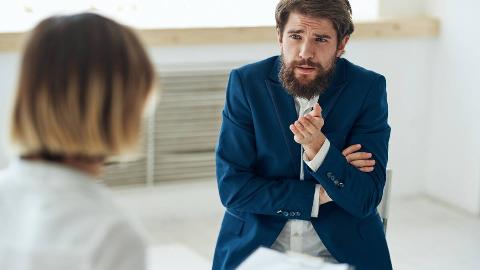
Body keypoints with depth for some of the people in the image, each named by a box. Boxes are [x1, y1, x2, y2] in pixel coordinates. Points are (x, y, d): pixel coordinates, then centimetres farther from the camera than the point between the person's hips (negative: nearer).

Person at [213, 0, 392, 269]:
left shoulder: (368, 88, -6)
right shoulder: (246, 83, -4)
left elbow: (364, 201, -10)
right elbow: (231, 188, -8)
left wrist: (318, 147, -27)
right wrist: (320, 195, -11)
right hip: (254, 245, -1)